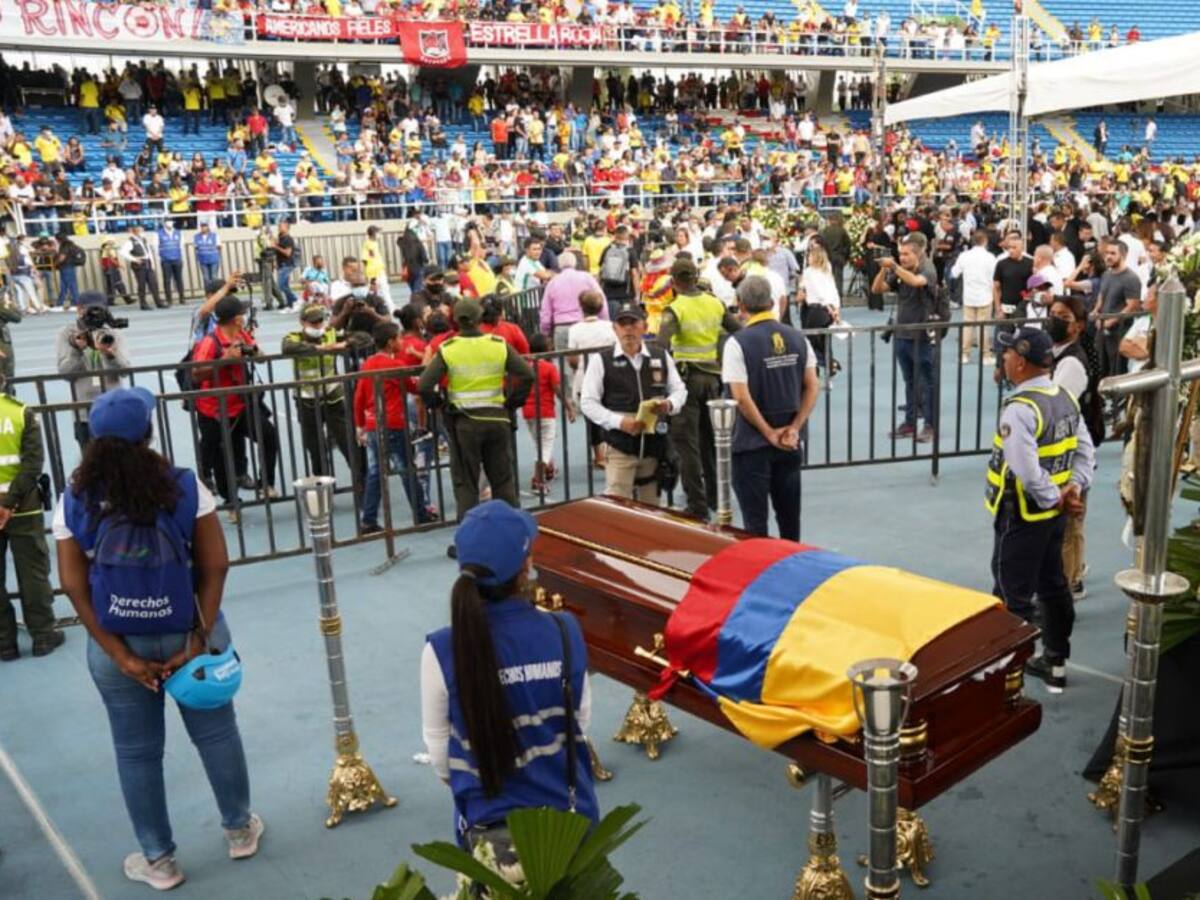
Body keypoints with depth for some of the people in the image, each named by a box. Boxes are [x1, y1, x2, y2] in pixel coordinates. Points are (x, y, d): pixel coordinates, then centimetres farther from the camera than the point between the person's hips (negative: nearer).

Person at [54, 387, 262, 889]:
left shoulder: (74, 502, -6)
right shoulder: (185, 486, -9)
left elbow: (74, 585, -9)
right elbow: (215, 567, -12)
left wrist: (119, 655, -8)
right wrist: (199, 640, -9)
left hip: (117, 646, 1)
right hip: (186, 634, 0)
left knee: (136, 752, 15)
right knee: (216, 734, 18)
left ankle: (158, 861, 29)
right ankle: (240, 830, 34)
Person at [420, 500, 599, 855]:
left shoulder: (442, 652, -21)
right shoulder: (565, 632, -17)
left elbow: (439, 748, -6)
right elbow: (582, 718, 0)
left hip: (490, 823, -1)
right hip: (569, 812, 2)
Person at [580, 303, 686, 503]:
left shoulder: (661, 356, 7)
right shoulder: (601, 360, -3)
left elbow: (679, 390, 15)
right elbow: (588, 402, -4)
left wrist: (669, 404, -9)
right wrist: (619, 421, -16)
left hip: (655, 444, 4)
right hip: (619, 446, -3)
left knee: (651, 507, 13)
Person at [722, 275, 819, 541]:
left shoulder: (737, 343, -13)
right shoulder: (797, 338, 3)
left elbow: (741, 397, -18)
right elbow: (813, 387, 1)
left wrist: (769, 433, -10)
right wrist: (794, 428, -3)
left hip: (752, 443, -5)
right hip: (791, 443, 5)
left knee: (755, 520, 4)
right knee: (789, 514, 17)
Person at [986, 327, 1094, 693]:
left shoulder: (1019, 410, -24)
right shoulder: (1066, 398, 4)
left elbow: (1027, 470, -29)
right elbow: (1085, 449, 6)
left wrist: (1055, 498, -15)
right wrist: (1074, 488, -1)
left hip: (1022, 517, -9)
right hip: (1054, 513, 9)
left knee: (1014, 597, 2)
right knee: (1053, 585, 19)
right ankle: (1055, 664, 31)